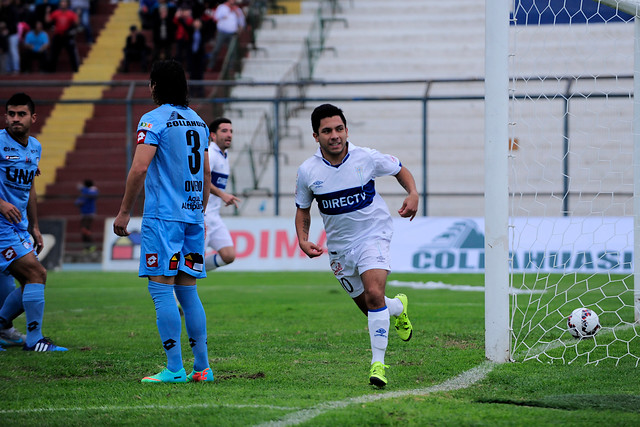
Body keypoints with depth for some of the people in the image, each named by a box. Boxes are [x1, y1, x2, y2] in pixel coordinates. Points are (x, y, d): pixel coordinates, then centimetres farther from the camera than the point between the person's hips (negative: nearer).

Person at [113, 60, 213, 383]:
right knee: (187, 289, 11)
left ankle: (174, 369, -11)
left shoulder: (154, 120, -8)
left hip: (163, 215, -7)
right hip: (193, 215, 7)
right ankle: (202, 367, 9)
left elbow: (140, 167, -16)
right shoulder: (198, 121, 15)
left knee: (161, 288, -6)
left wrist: (124, 211, -10)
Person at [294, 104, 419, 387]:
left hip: (373, 234, -3)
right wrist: (303, 240, -9)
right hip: (339, 245, 3)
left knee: (374, 294, -25)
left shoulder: (367, 158, -13)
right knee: (369, 308, 11)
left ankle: (378, 363, -20)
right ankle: (398, 307, 47)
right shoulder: (307, 171, -9)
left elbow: (400, 170, 5)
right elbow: (303, 209, 7)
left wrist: (413, 194, -13)